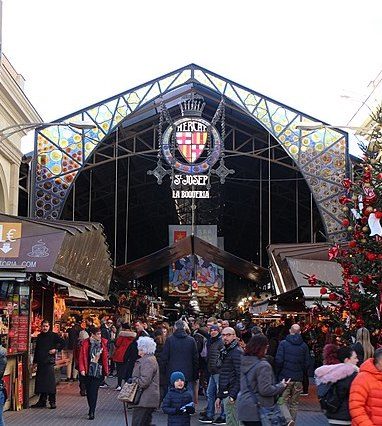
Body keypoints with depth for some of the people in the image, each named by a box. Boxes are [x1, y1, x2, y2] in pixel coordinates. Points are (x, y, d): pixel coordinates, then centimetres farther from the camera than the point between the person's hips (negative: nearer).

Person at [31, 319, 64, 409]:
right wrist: (34, 361, 17)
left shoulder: (53, 335, -1)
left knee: (50, 381, -7)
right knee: (40, 382, 7)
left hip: (49, 361, -6)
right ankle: (42, 401, 15)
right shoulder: (39, 336, 15)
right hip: (40, 362, 6)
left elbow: (62, 342, -1)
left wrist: (56, 349, -10)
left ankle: (52, 402, -2)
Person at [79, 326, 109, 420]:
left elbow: (105, 358, 5)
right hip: (88, 370, 1)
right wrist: (82, 369, -10)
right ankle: (92, 409, 28)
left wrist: (105, 372, 5)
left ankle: (92, 412, -5)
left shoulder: (103, 343, 0)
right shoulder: (86, 343, -3)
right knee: (89, 391, 10)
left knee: (93, 391, -8)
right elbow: (81, 357, -1)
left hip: (99, 371, -1)